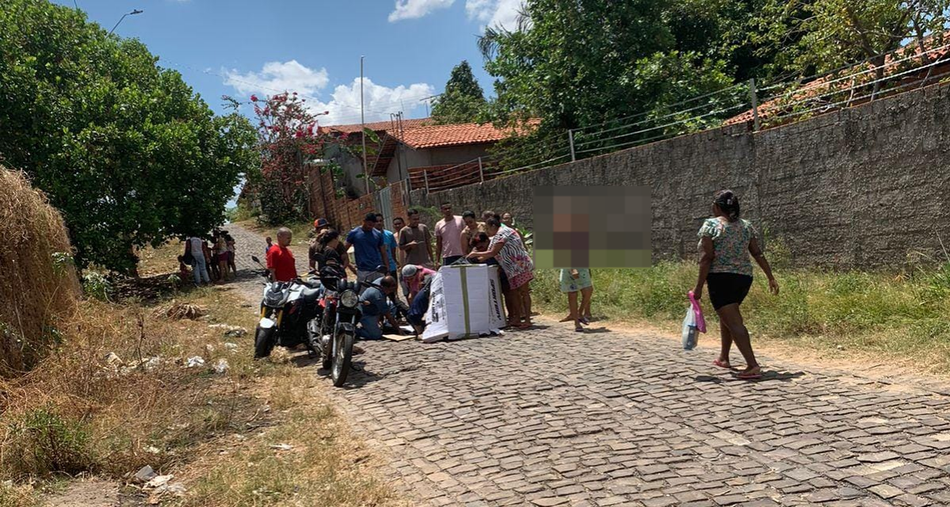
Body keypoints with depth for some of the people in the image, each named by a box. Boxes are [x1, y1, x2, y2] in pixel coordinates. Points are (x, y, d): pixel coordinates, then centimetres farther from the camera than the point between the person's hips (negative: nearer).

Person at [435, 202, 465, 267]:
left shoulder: (460, 220, 2)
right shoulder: (438, 225, 7)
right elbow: (438, 244, 10)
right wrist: (437, 260, 5)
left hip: (461, 255, -1)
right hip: (447, 257, 1)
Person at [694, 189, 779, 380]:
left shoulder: (711, 225, -7)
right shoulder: (746, 226, 10)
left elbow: (707, 257, -13)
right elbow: (758, 254, 6)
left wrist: (699, 286, -13)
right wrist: (771, 277, 10)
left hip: (721, 278, -7)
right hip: (744, 278, 7)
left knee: (733, 322, -8)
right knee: (728, 314, 25)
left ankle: (753, 366, -17)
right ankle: (724, 358, 33)